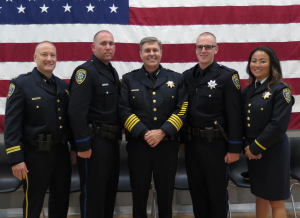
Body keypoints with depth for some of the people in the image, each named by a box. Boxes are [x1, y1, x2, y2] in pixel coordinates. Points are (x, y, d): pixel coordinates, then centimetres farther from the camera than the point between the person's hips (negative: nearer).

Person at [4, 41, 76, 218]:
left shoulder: (64, 86, 9)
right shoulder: (20, 84, -8)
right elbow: (12, 124, -12)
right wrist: (16, 159, -16)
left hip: (62, 152, 6)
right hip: (36, 155, -5)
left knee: (62, 201, 18)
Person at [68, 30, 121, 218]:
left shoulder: (113, 72, 14)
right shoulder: (85, 71, -13)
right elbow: (76, 112, -21)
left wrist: (118, 134, 13)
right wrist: (83, 145, -21)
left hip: (112, 140, 8)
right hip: (94, 141, -8)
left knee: (110, 190, 18)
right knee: (93, 193, 3)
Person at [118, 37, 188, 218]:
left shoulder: (176, 79, 6)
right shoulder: (129, 79, 5)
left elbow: (182, 110, -2)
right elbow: (124, 110, -4)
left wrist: (162, 132, -13)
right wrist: (144, 133, -14)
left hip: (167, 145, 1)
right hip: (138, 144, 0)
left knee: (166, 192, 12)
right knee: (139, 192, 11)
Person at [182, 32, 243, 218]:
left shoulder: (227, 76, -8)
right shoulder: (187, 76, 6)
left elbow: (235, 115, -11)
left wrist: (235, 148, -13)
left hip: (215, 144, -4)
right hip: (192, 143, 5)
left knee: (217, 193, 10)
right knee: (196, 191, 17)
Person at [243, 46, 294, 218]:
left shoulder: (280, 89, -11)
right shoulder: (248, 91, 8)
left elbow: (279, 124, -19)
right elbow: (243, 121, 9)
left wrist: (256, 147, -16)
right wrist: (247, 146, -6)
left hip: (273, 150, -6)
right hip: (253, 150, 6)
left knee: (275, 201, 4)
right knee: (260, 195, 18)